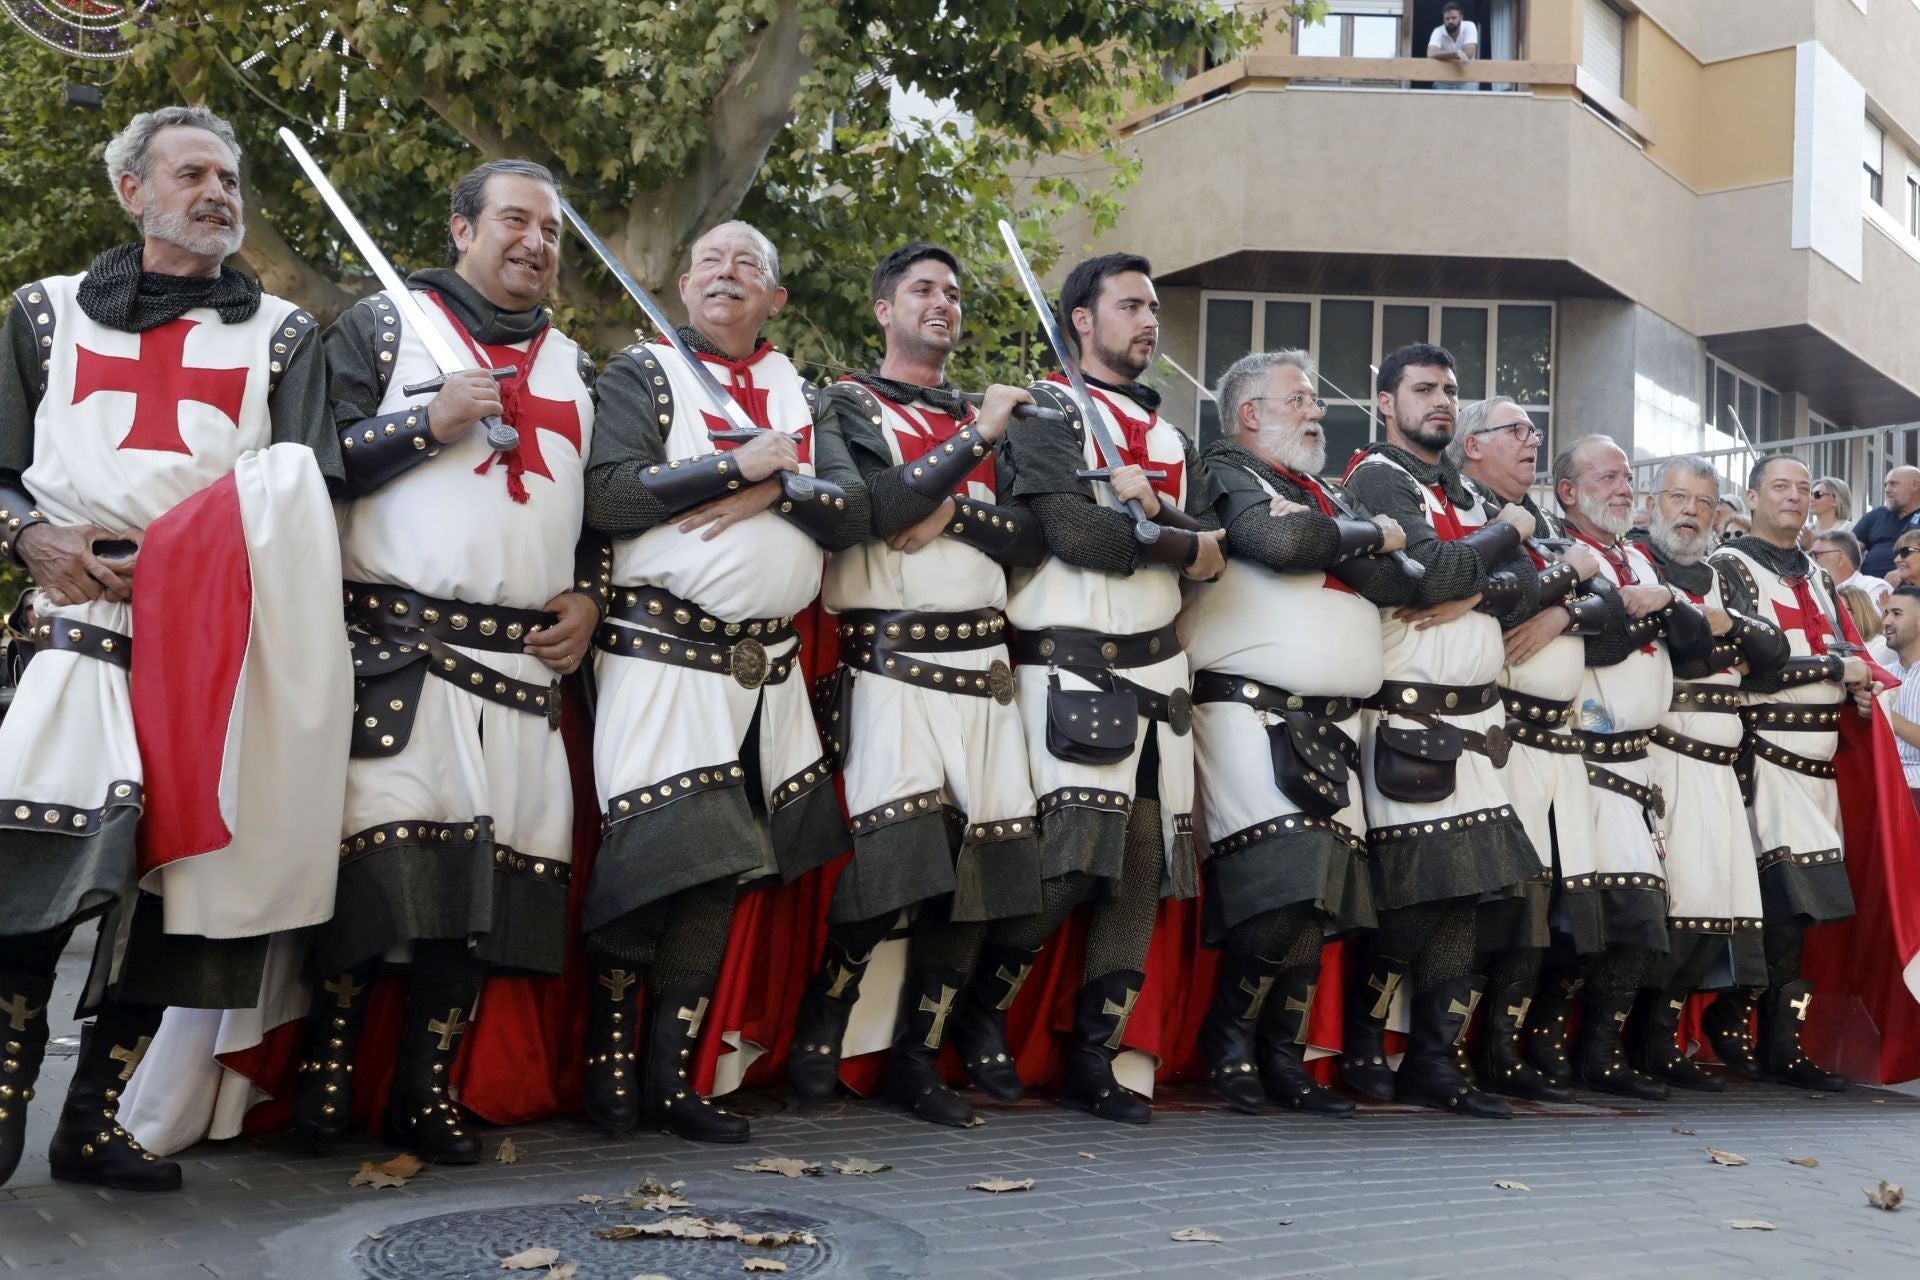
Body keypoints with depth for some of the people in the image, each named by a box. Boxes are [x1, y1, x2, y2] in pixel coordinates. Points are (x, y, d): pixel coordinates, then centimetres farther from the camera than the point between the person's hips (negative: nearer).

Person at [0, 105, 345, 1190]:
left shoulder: (281, 333, 17)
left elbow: (305, 491, 5)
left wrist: (174, 558, -10)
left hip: (222, 626, 1)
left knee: (177, 862, -4)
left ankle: (94, 1119, 6)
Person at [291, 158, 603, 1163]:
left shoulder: (573, 365, 22)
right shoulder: (384, 324, 9)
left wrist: (588, 595, 8)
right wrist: (430, 422, -12)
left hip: (527, 661, 4)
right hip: (396, 649, -4)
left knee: (487, 876, -1)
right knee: (381, 849, -13)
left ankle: (426, 1088, 10)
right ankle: (327, 1062, 6)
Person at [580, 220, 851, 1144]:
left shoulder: (799, 393, 17)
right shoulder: (642, 372, 4)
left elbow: (851, 510, 6)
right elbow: (608, 496, -11)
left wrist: (774, 490, -12)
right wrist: (741, 464, -10)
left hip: (768, 669, 5)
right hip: (664, 659, -5)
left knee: (716, 877, 5)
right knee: (644, 865, -7)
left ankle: (670, 1076, 15)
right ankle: (607, 1058, 13)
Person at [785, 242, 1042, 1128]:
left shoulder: (987, 416, 22)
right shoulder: (848, 406, 7)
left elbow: (1036, 537, 11)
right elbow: (881, 507, -12)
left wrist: (955, 510, -6)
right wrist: (976, 439, -8)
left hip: (982, 667, 5)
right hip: (890, 663, -5)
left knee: (976, 864, 0)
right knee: (896, 852, -16)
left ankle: (918, 1056, 13)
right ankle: (818, 1031, 5)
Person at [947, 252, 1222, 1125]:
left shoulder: (1167, 431, 21)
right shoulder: (1046, 411, -1)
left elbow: (1210, 546, 9)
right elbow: (1072, 532, -17)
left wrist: (1148, 504, -10)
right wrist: (1179, 547, -4)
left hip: (1158, 672, 7)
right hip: (1072, 668, -7)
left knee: (1147, 869, 3)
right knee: (1072, 857, -15)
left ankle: (1095, 1058, 11)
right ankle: (979, 1014, 7)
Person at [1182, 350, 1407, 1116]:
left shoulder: (1328, 496, 24)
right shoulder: (1226, 472, 2)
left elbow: (1398, 584, 10)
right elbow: (1278, 538, -20)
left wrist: (1336, 537, -4)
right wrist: (1370, 535, -2)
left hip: (1332, 729, 7)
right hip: (1252, 715, -7)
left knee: (1323, 900, 3)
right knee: (1280, 890, -16)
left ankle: (1283, 1057, 12)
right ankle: (1227, 1041, 2)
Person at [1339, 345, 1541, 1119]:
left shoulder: (1463, 493, 21)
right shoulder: (1377, 478, -4)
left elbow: (1515, 586, 10)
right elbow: (1430, 569, -19)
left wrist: (1467, 599, -11)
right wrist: (1507, 531, -3)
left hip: (1473, 723, 8)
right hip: (1408, 720, -8)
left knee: (1463, 900, 5)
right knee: (1409, 901, -7)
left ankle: (1434, 1062, 12)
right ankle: (1356, 1048, 10)